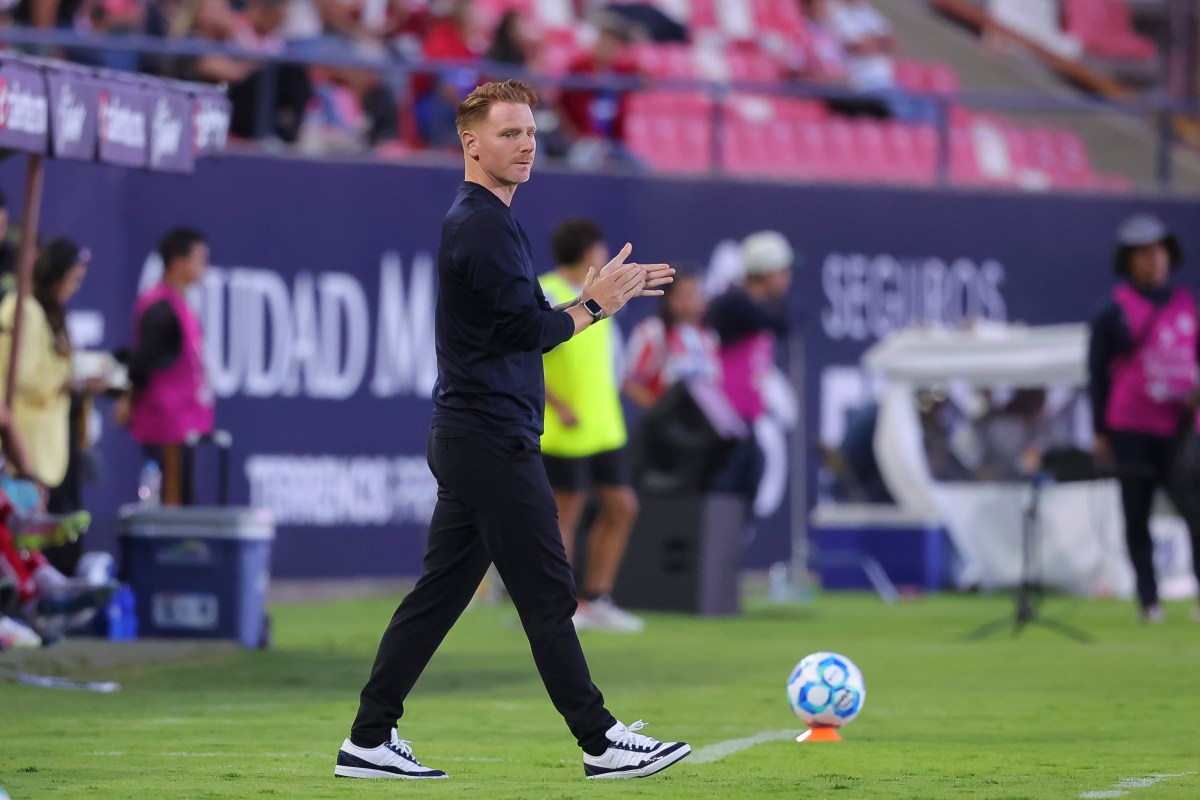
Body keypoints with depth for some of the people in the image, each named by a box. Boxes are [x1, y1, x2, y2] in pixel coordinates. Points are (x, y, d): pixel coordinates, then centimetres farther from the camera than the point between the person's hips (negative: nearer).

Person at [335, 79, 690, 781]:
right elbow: (526, 330, -19)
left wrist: (606, 293, 14)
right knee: (548, 592, -4)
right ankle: (601, 742, 1)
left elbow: (519, 322, 21)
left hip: (468, 437, 10)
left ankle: (371, 741, 9)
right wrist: (593, 305, -6)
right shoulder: (487, 225, -14)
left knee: (440, 592, 9)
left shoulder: (474, 221, 18)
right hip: (494, 440, -10)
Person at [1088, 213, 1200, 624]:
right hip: (1131, 430, -2)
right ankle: (1148, 600, 6)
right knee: (1137, 515, 1)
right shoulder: (1116, 310, 0)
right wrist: (1101, 432, -1)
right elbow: (1098, 371, 2)